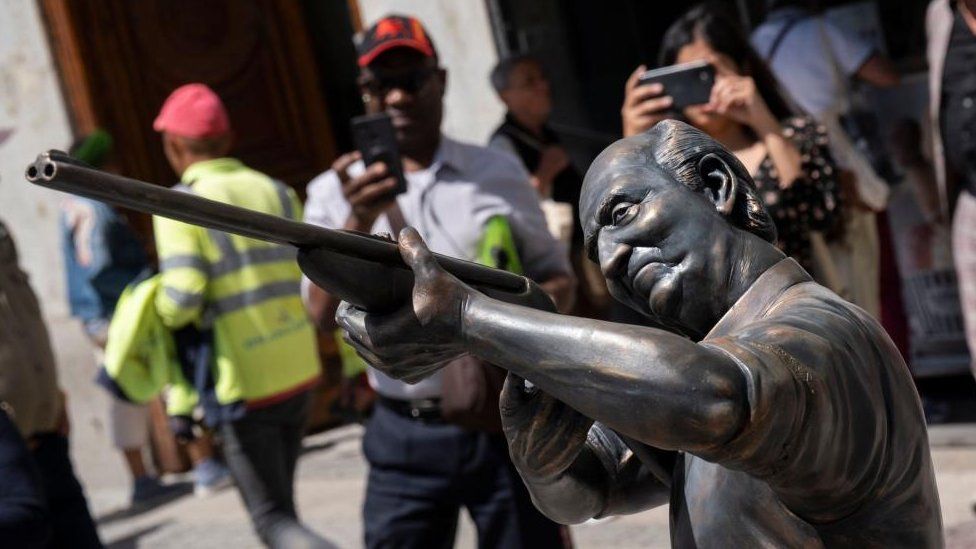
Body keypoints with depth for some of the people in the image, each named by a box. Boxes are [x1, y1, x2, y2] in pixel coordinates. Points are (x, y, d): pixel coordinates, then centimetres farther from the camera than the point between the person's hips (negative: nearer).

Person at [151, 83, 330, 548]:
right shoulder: (277, 191, 6)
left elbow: (182, 299, -18)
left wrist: (157, 316, 2)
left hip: (243, 385, -6)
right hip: (299, 371, 6)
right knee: (278, 498, 23)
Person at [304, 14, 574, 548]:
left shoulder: (498, 172, 4)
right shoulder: (335, 192, 2)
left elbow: (558, 278, 10)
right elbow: (325, 314, -8)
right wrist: (357, 222, -25)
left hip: (506, 423, 1)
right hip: (404, 439, 0)